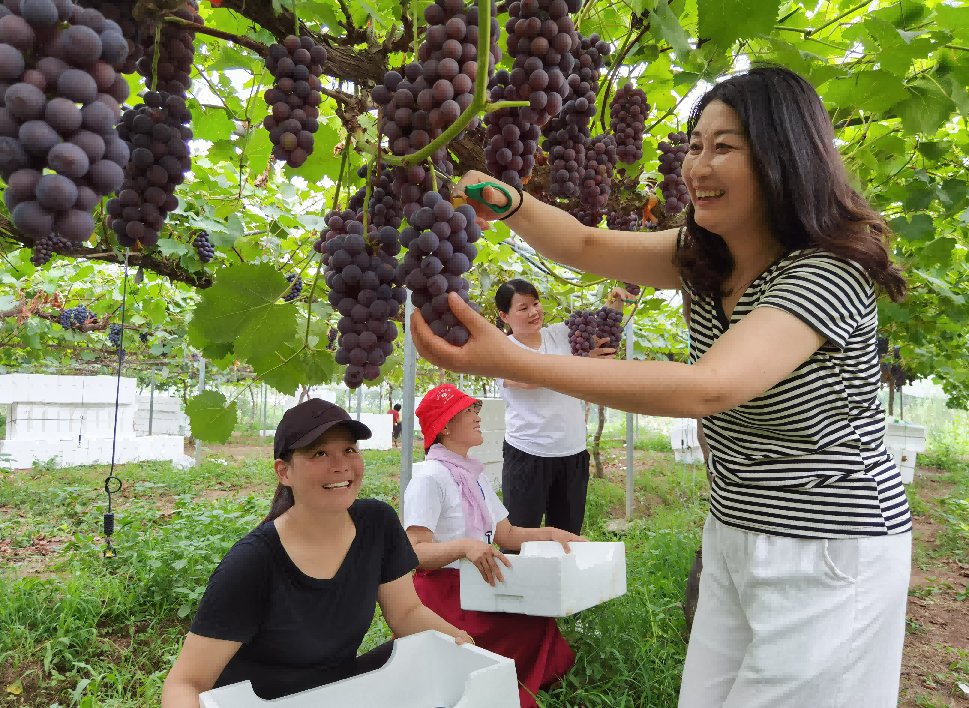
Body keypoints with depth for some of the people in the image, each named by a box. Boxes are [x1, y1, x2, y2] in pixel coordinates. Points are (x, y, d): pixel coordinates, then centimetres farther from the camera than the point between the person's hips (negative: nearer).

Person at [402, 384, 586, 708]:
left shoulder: (475, 474, 15)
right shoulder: (429, 478, -13)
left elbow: (506, 534, 17)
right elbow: (414, 551, -21)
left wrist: (551, 534, 6)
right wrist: (464, 546, -36)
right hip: (441, 593, -8)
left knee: (541, 620, -14)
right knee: (535, 630, -21)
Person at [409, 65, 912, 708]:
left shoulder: (828, 274, -23)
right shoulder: (704, 258, 1)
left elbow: (707, 387, -36)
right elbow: (590, 248, 4)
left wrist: (512, 361, -42)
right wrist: (508, 203, -17)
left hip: (829, 556, -7)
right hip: (735, 537, 7)